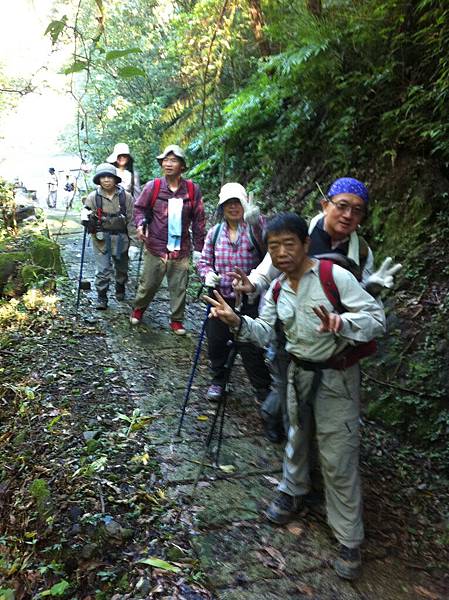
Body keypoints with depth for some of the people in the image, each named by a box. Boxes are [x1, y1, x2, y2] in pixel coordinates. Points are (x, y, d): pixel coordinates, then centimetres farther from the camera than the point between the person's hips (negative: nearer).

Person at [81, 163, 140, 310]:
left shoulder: (126, 197, -7)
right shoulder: (93, 197, -6)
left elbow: (132, 221, -5)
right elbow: (85, 213, 5)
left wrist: (134, 243, -8)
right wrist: (85, 218, -20)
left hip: (121, 239, 1)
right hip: (101, 239, -1)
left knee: (121, 268, 18)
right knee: (103, 270, -3)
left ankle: (120, 289, 44)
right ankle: (102, 297, 13)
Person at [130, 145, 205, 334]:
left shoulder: (193, 189, -2)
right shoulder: (153, 186, -4)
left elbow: (198, 220, 4)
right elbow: (139, 208, 8)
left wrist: (198, 248, 3)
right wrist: (141, 223, -14)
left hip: (181, 249, 1)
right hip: (156, 247, -1)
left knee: (179, 287, 7)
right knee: (149, 283, 10)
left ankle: (176, 320, 25)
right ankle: (138, 308, 37)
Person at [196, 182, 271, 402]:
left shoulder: (254, 228, -9)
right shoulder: (215, 232, 4)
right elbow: (204, 260, 12)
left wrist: (255, 220, -50)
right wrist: (207, 273, -10)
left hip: (249, 300, -4)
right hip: (220, 298, 4)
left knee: (250, 348, 0)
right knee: (216, 342, 16)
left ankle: (264, 391, 20)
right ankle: (218, 380, 41)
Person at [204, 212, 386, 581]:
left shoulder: (334, 276, -18)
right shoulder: (277, 290, 3)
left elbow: (377, 318, -21)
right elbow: (264, 333, 2)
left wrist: (341, 324, -40)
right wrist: (237, 321, -16)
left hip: (336, 377, -6)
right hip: (299, 373, 6)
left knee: (339, 460, 1)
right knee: (297, 437, 24)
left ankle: (350, 540, 19)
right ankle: (293, 493, 50)